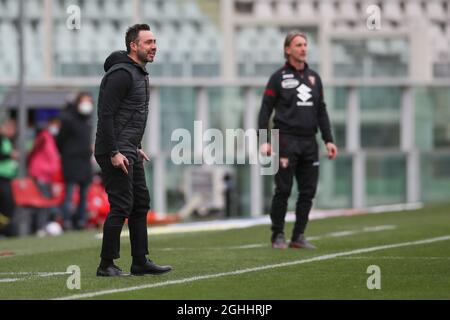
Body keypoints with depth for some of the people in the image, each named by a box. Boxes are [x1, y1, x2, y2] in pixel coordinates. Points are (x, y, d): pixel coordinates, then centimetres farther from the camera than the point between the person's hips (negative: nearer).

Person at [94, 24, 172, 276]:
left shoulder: (140, 74, 16)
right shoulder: (121, 74, -16)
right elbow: (106, 114, -20)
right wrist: (114, 153, -23)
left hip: (130, 152, 10)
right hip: (115, 153, -10)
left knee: (141, 204, 11)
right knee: (121, 206, -8)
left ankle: (141, 262, 17)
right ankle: (107, 265, -1)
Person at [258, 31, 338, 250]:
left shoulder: (314, 77, 16)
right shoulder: (279, 78, 0)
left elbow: (321, 111, 19)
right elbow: (265, 110, -3)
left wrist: (328, 140, 11)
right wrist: (264, 141, -12)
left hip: (309, 142, 5)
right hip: (286, 141, -5)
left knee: (308, 192, 3)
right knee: (283, 190, -5)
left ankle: (298, 237, 10)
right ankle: (278, 236, 5)